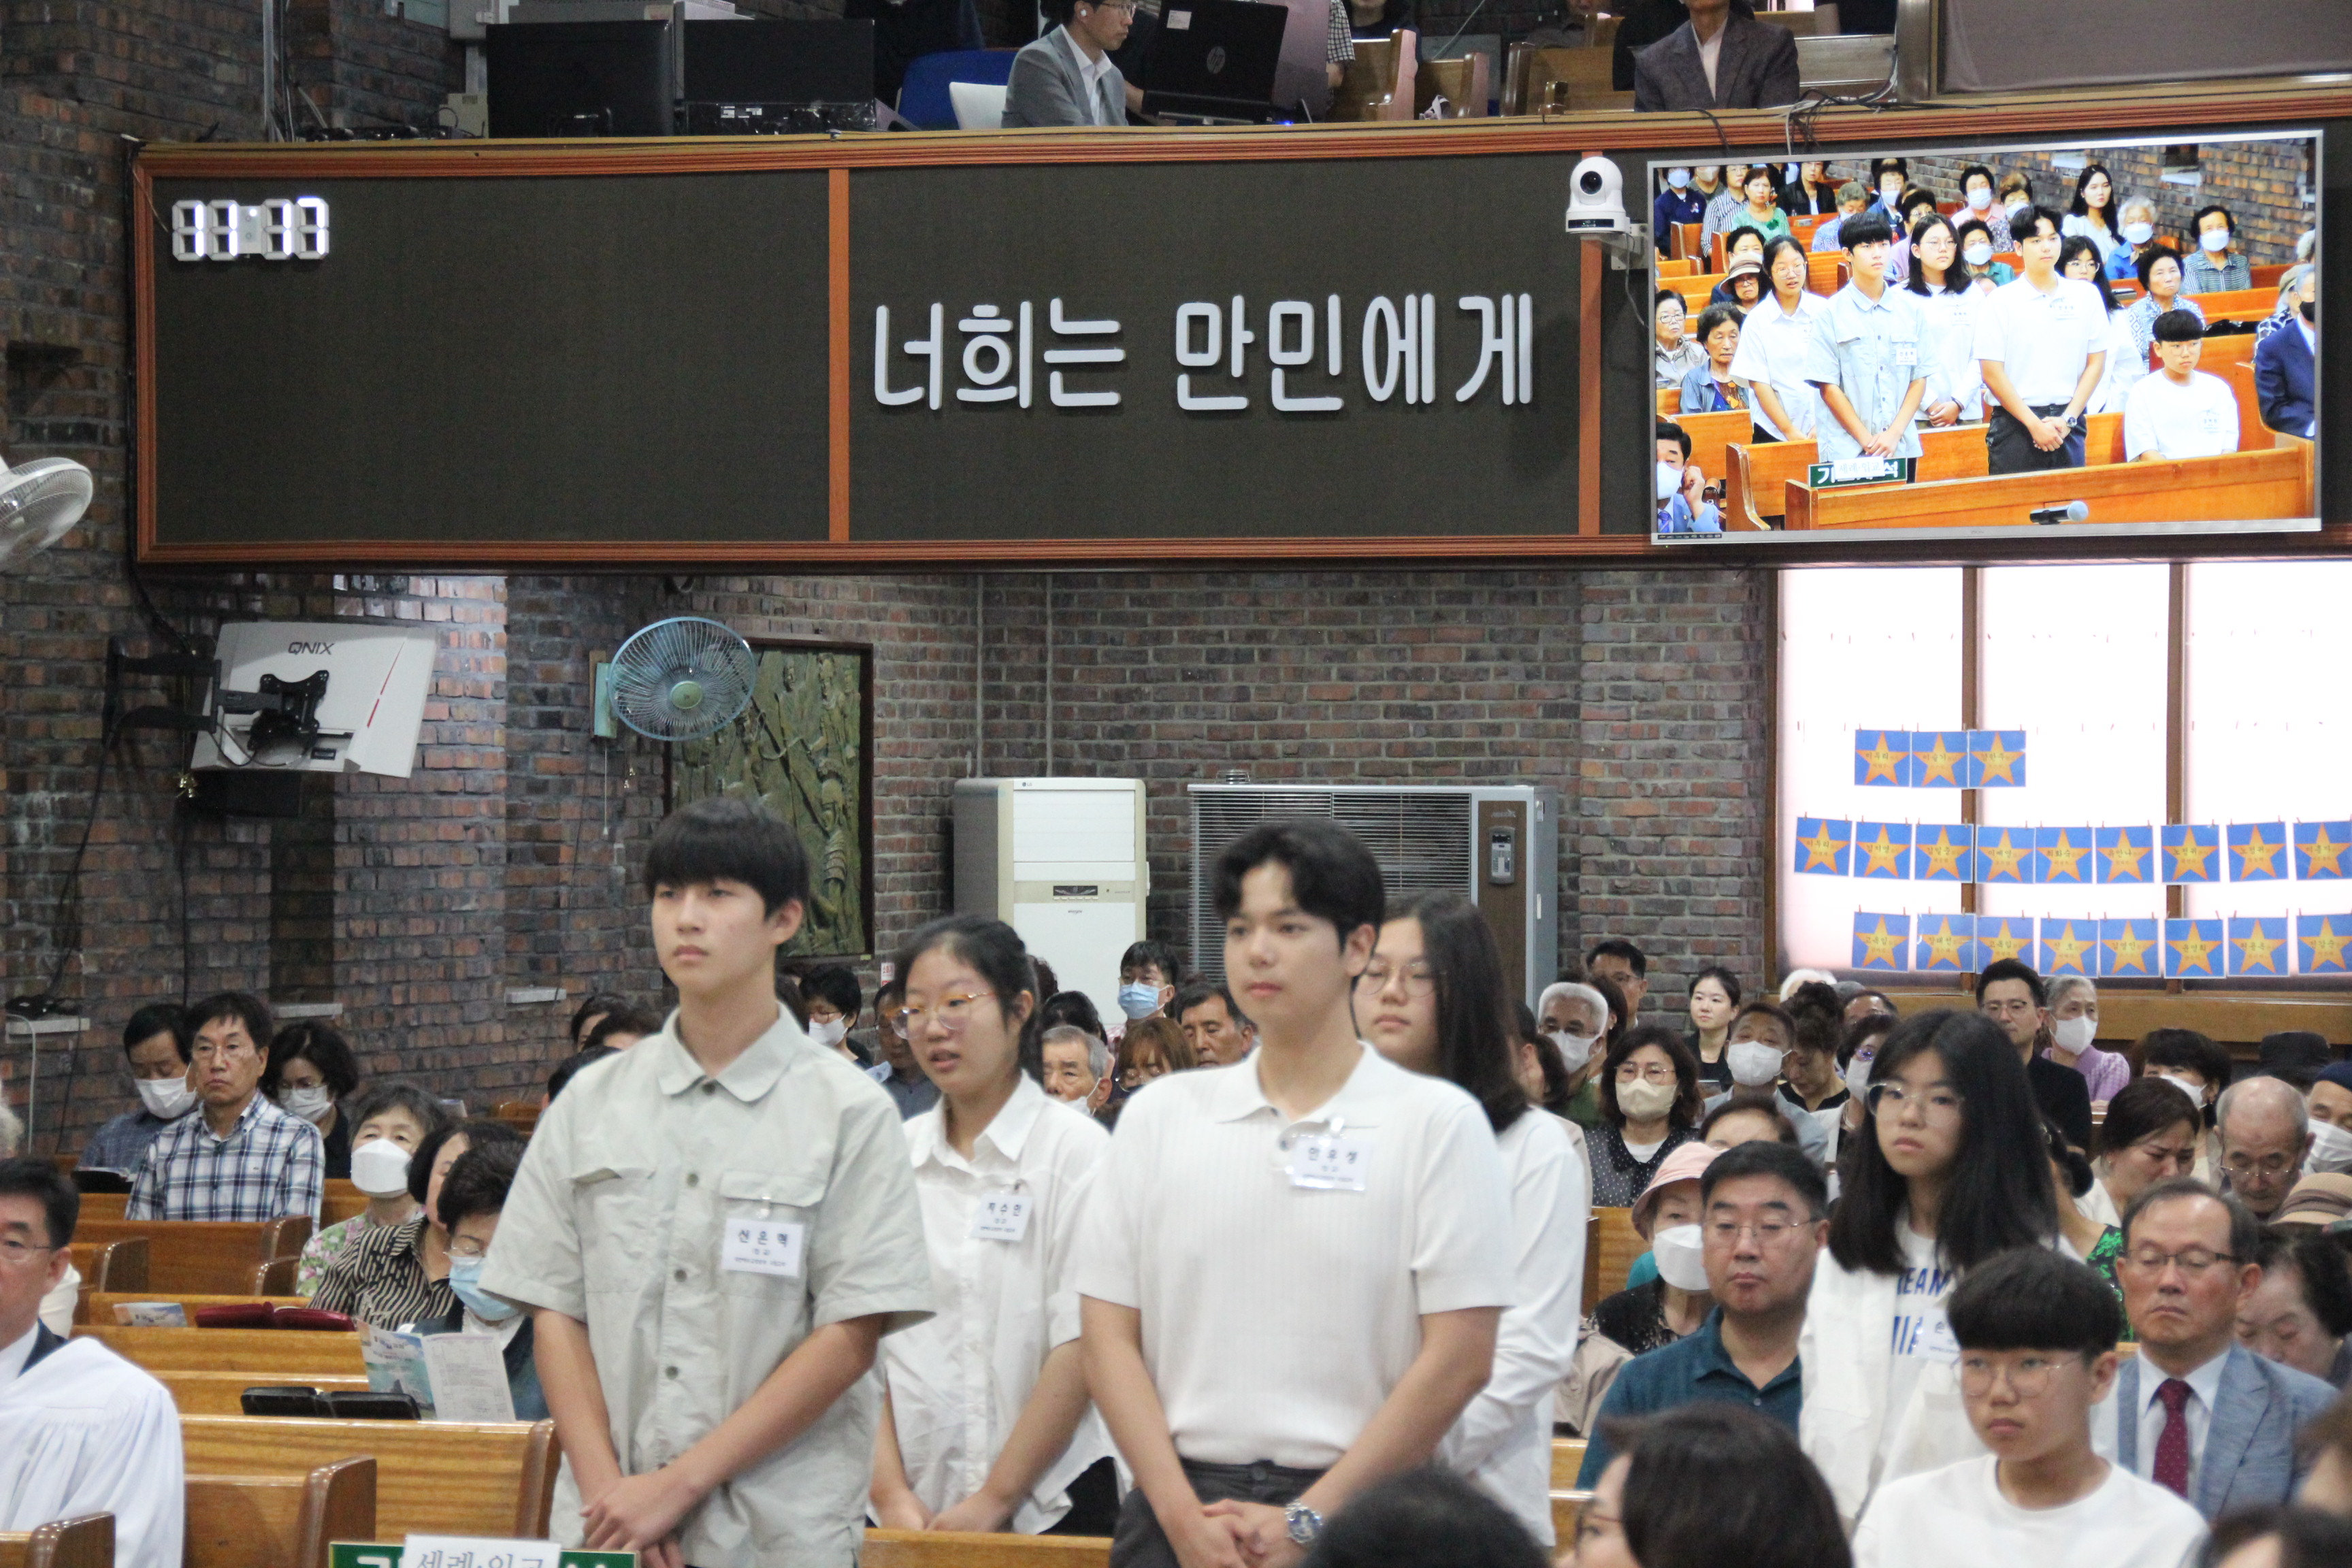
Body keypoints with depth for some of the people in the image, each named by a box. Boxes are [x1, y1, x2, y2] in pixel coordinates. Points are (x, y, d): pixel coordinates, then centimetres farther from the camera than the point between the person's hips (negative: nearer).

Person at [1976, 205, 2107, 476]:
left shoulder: (2086, 296, 8)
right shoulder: (2000, 301, 0)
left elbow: (2096, 363, 8)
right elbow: (1992, 373, -4)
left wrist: (2068, 419, -4)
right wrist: (2034, 424, -10)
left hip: (2068, 428, 2)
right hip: (2015, 426, -2)